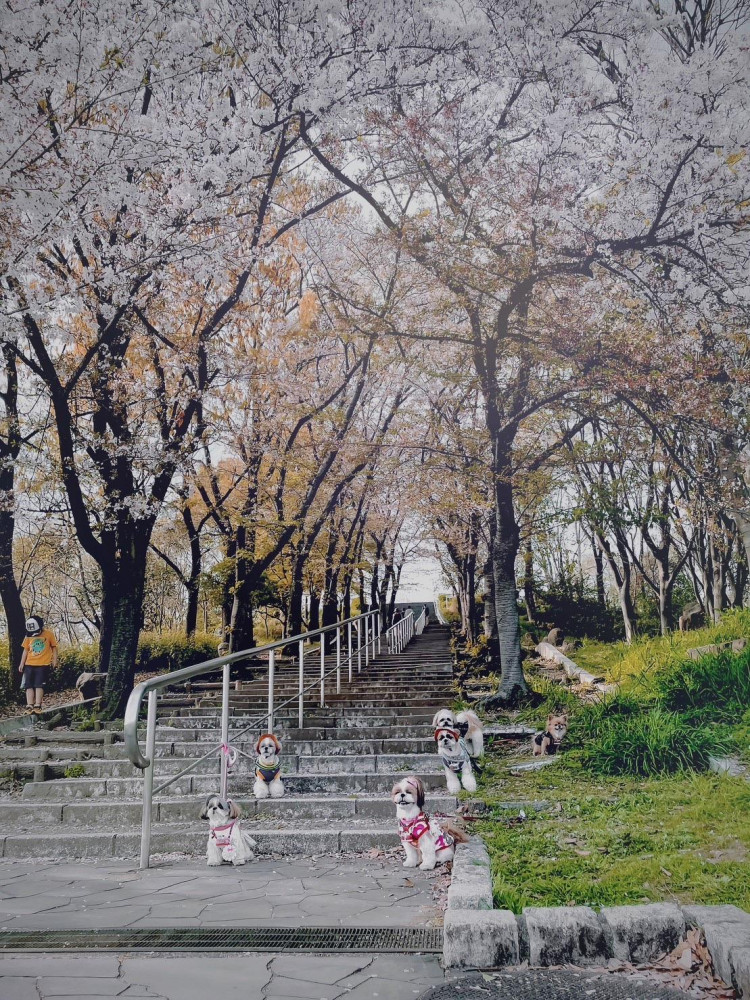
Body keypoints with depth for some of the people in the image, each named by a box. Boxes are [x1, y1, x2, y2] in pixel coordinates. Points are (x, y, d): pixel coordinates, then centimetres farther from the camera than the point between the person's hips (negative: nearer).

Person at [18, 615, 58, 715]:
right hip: (29, 664, 4)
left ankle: (37, 706, -8)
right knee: (29, 686, -1)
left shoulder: (49, 634, -2)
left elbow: (54, 647, 4)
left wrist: (54, 660, -3)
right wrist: (22, 664, 8)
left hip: (43, 664, -3)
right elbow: (25, 650, 11)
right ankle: (29, 706, -2)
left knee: (39, 685, -7)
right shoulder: (29, 636, 6)